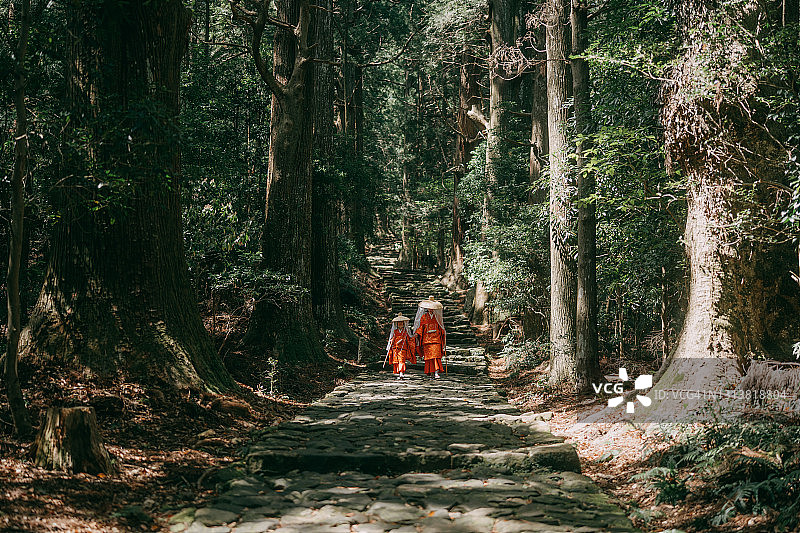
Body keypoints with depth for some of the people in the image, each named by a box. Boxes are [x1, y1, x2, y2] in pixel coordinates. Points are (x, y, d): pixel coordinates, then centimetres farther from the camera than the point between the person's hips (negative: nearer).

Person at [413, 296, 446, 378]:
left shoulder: (437, 317, 10)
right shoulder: (424, 317, 8)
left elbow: (441, 328, 15)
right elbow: (421, 327, 6)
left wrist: (443, 336, 8)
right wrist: (417, 334, -10)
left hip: (436, 338, 0)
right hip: (426, 339, 0)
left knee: (436, 355, -13)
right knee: (428, 356, -1)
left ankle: (436, 372, -19)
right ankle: (428, 371, 10)